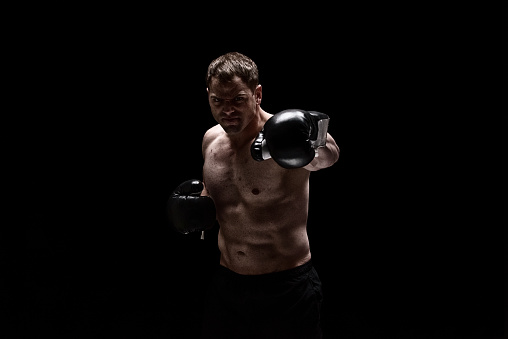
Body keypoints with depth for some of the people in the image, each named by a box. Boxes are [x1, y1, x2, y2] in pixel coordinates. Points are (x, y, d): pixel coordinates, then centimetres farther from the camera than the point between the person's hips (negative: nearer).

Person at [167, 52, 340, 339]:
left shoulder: (280, 139, -19)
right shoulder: (212, 140, 2)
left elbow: (328, 155, -40)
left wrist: (318, 142, -63)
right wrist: (198, 206, -1)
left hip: (287, 290, -5)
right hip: (227, 285, 6)